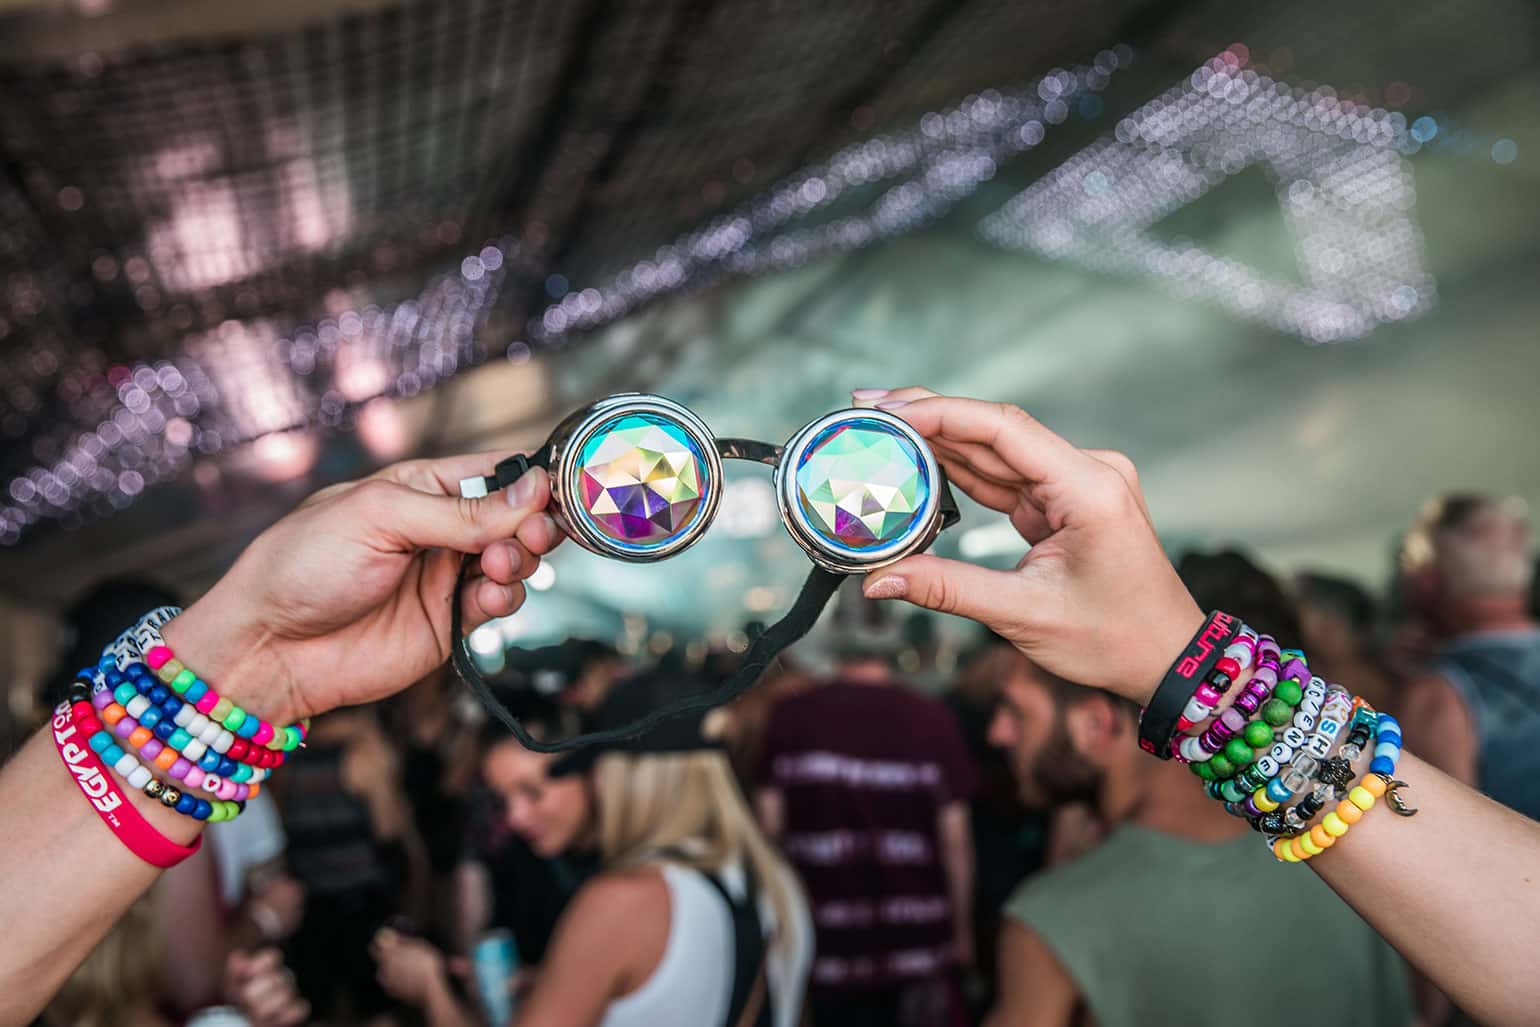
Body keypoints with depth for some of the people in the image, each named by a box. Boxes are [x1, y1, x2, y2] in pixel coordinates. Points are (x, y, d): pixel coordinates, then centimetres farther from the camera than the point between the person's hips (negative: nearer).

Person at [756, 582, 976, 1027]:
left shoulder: (791, 714, -7)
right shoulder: (932, 719, -9)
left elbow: (770, 824, -1)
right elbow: (955, 839, -5)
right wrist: (963, 930, 8)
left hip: (824, 944, 1)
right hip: (916, 943, -1)